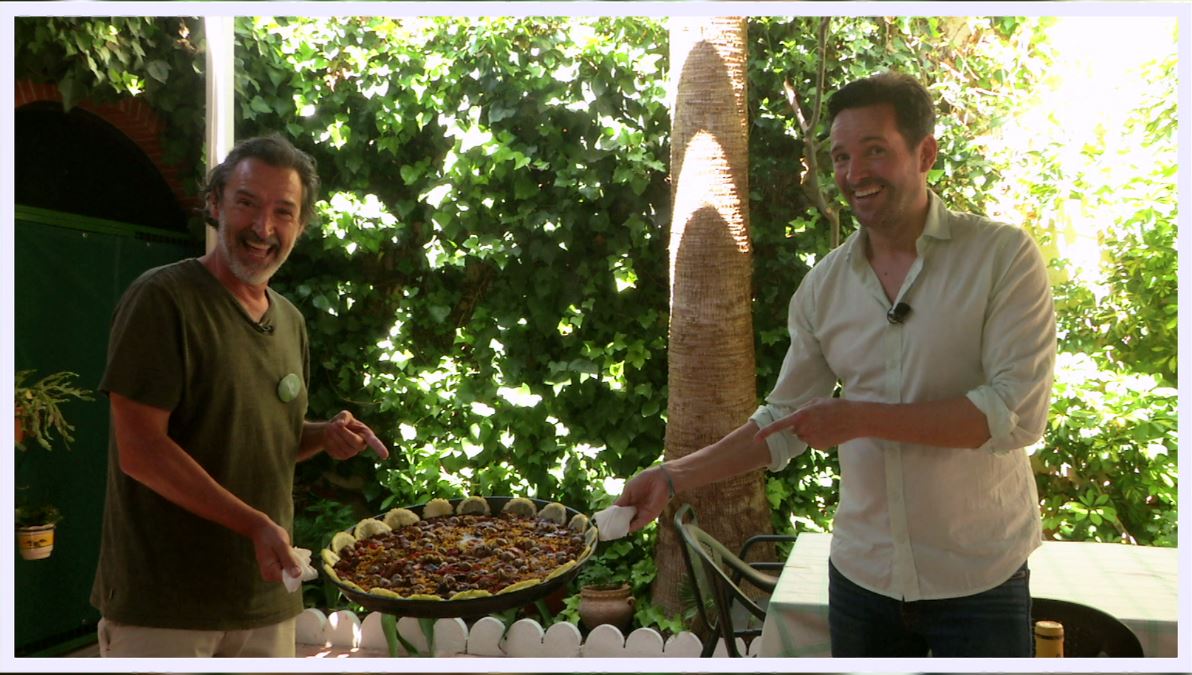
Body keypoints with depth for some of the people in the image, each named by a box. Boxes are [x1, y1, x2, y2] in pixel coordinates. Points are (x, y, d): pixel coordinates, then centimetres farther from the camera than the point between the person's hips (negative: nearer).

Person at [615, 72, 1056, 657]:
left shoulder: (1002, 256, -10)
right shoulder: (822, 287, 2)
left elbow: (1018, 413, -18)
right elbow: (783, 424, 5)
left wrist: (860, 417, -20)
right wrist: (672, 477, -4)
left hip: (979, 581, -3)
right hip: (861, 574, 4)